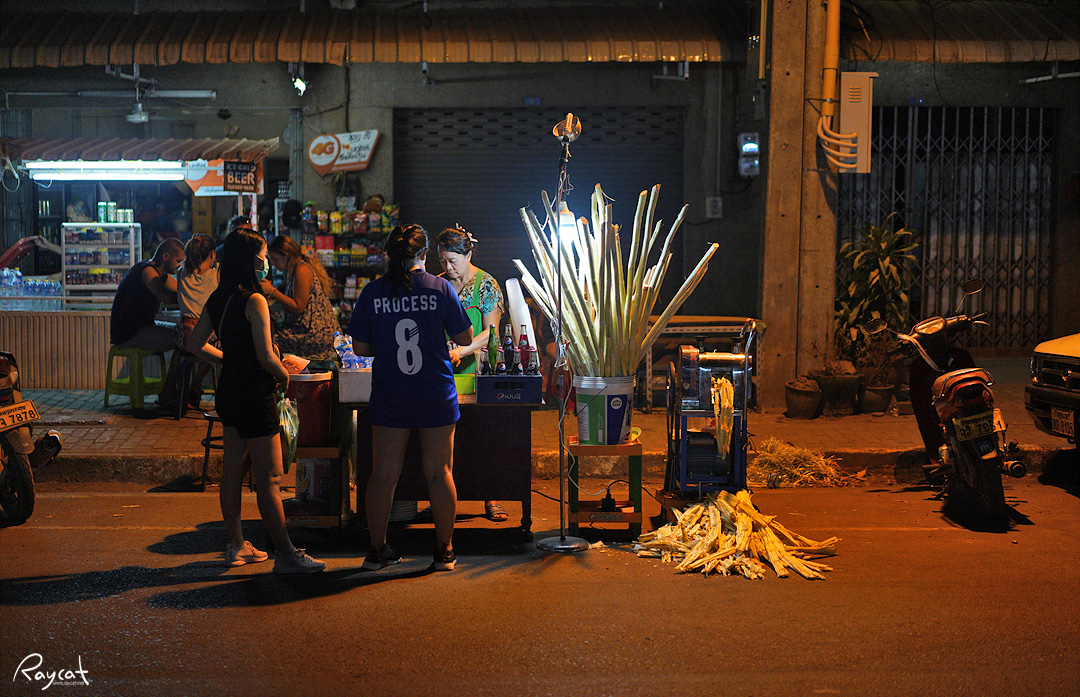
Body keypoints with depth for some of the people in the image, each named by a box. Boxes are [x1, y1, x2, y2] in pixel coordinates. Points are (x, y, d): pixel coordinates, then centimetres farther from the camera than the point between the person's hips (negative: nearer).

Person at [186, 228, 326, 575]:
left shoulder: (217, 299, 6)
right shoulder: (254, 301, -19)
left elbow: (195, 344, 14)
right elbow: (266, 356, -23)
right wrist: (284, 374, -5)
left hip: (229, 391, 9)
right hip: (255, 396, -9)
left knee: (232, 471, 16)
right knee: (270, 479, -3)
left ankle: (236, 546, 26)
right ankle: (286, 555, 3)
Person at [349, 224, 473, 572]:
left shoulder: (372, 292, -3)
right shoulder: (441, 288, -5)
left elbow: (360, 347, 2)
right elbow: (465, 338, 1)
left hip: (389, 399, 1)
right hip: (436, 396, -1)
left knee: (383, 474, 9)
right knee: (439, 473, 7)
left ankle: (377, 548, 17)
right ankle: (445, 550, 15)